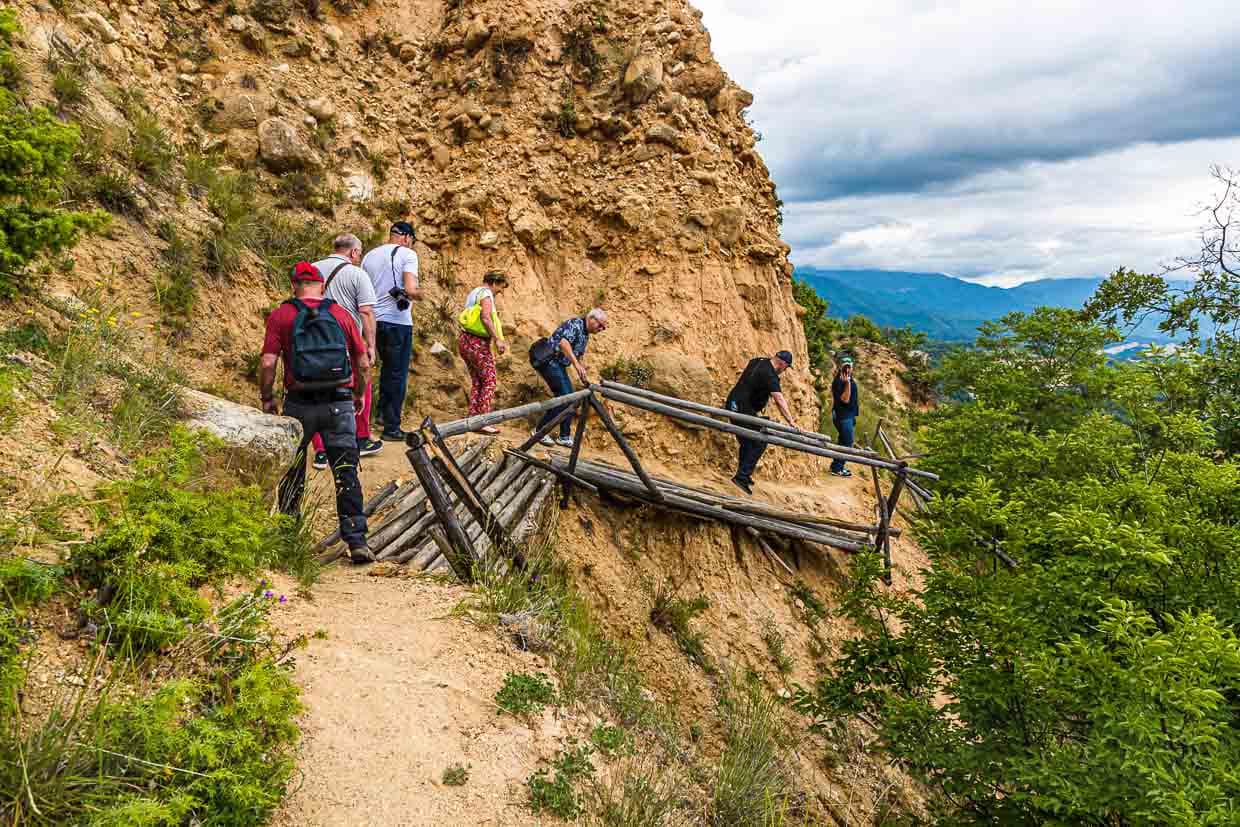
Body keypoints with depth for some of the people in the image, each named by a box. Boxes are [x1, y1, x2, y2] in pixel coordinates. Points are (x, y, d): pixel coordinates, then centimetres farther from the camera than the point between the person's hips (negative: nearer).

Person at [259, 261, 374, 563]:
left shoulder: (281, 316, 2)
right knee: (347, 474, 4)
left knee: (292, 473, 16)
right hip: (339, 404, 1)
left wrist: (267, 398, 7)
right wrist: (358, 395, 22)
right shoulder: (341, 314, 7)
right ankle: (357, 542, 0)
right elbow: (364, 363, 7)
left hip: (300, 404, 0)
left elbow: (268, 363, -7)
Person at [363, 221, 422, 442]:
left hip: (374, 320, 6)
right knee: (398, 374, 2)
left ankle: (382, 412, 30)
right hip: (398, 321, -6)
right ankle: (391, 428, 6)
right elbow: (411, 291, -19)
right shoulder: (407, 254, -8)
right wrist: (419, 293, 1)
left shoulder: (369, 256, 11)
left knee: (387, 367, 26)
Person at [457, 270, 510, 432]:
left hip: (465, 340, 10)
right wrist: (497, 339, -21)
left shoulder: (473, 293, 21)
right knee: (489, 381, -5)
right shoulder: (485, 293, -8)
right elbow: (485, 318, -22)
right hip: (477, 342, -9)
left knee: (477, 382, 13)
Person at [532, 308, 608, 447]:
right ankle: (540, 430, -6)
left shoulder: (585, 335, 15)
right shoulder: (575, 324, -15)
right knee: (563, 396, -14)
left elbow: (580, 356, 25)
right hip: (549, 361, -10)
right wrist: (576, 364, -37)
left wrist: (584, 376, 19)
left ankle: (564, 437, 12)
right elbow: (563, 343, -31)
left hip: (559, 365, 10)